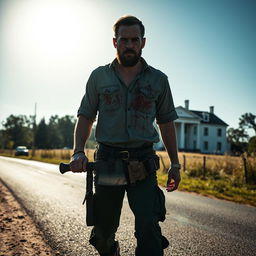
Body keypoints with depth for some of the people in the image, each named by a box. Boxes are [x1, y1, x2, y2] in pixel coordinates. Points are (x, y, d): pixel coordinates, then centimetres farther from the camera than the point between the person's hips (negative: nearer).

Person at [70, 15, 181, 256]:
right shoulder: (99, 77, 6)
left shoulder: (158, 80, 7)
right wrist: (78, 152, -8)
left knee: (149, 227, -14)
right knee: (104, 229, 14)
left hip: (143, 165, 0)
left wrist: (175, 164, 9)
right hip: (107, 162, 1)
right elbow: (85, 117, 7)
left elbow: (166, 123, 11)